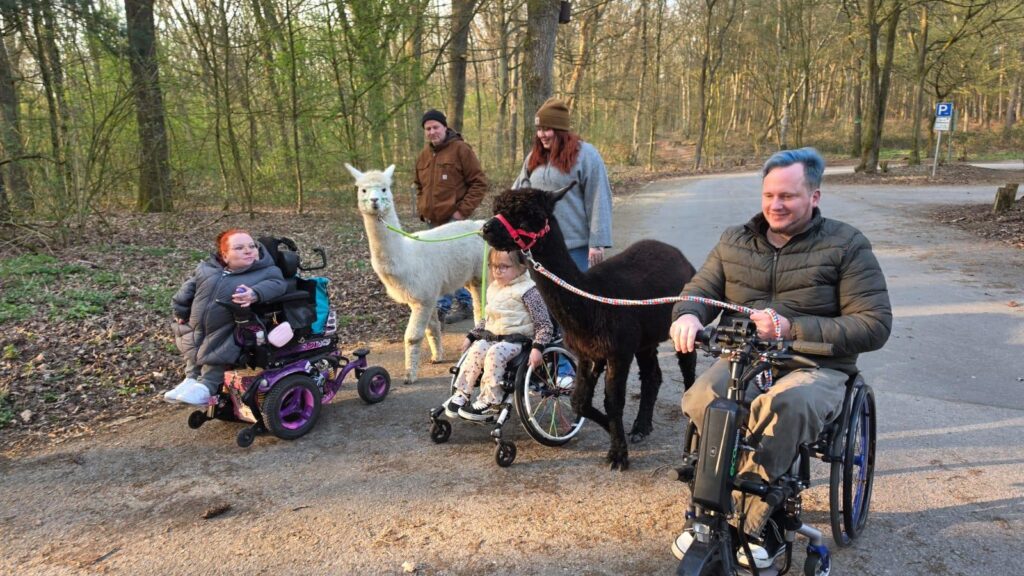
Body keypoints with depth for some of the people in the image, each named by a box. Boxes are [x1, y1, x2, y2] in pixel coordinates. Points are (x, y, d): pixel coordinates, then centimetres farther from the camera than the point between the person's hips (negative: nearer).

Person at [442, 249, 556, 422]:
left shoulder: (528, 291, -8)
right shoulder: (493, 289, 15)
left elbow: (545, 324, -10)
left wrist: (537, 348, -22)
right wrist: (471, 336, 20)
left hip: (517, 338, -6)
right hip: (491, 336, 6)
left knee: (495, 353, -32)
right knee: (476, 350, -22)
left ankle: (489, 402, -25)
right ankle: (461, 394, -15)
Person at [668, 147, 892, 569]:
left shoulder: (845, 245, 0)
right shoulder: (735, 241, 13)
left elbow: (874, 325, -6)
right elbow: (701, 289, 10)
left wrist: (793, 329, -19)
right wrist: (687, 315, -17)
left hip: (814, 366, -2)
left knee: (786, 406, -39)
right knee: (701, 400, -32)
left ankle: (747, 523, -21)